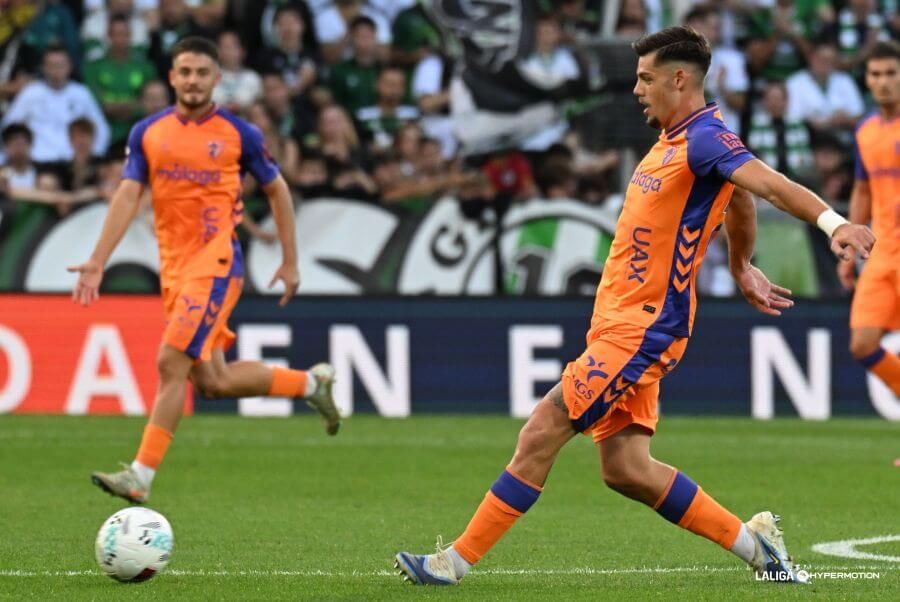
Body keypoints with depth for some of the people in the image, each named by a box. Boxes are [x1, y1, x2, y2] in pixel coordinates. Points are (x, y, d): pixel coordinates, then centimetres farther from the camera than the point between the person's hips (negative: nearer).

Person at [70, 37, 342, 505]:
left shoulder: (239, 134, -1)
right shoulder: (147, 133, 7)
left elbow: (276, 190, 10)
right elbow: (128, 196, 3)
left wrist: (290, 262, 10)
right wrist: (97, 263, -7)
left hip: (216, 261, -5)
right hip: (173, 266, 5)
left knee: (172, 363, -17)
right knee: (212, 382, 7)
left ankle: (141, 477, -17)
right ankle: (311, 383, 30)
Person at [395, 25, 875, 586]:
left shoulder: (705, 140, -15)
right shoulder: (675, 141, 14)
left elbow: (767, 182, -30)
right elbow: (738, 201, 29)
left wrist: (833, 223, -44)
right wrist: (742, 266, 32)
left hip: (643, 329, -10)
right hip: (622, 324, 10)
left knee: (540, 436, -8)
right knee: (627, 469, 8)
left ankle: (458, 560, -3)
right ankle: (750, 540, 15)